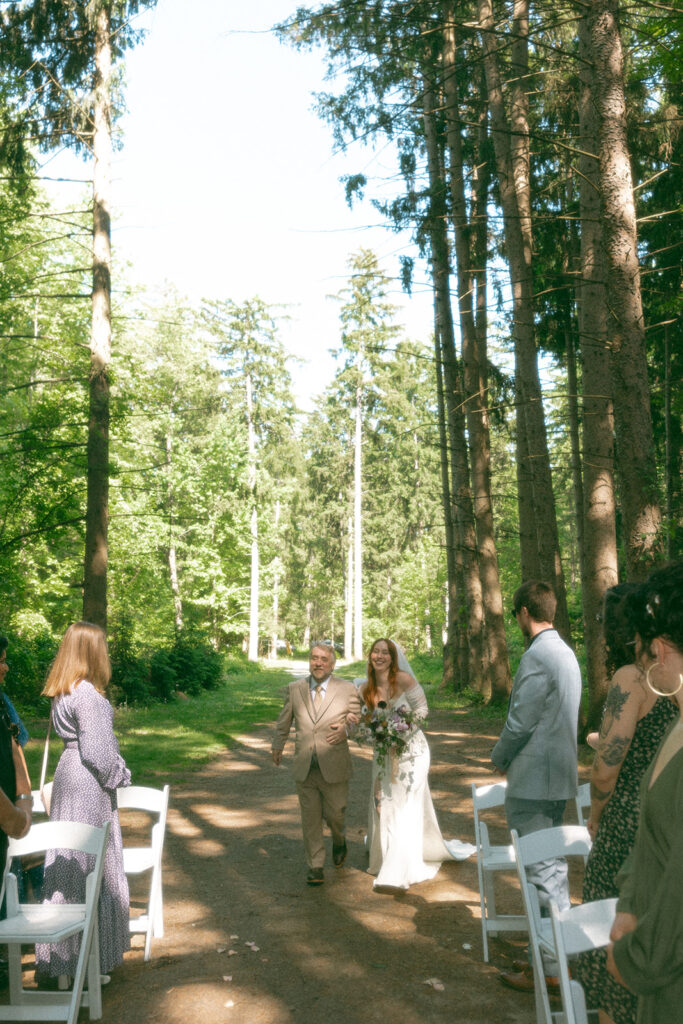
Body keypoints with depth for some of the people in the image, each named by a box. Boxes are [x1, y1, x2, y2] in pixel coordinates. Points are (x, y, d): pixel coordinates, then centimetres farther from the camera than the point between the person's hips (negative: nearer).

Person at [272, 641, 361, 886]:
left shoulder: (347, 689, -2)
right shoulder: (295, 688, 3)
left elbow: (359, 720, 7)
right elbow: (284, 722, 17)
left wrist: (346, 729, -14)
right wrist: (278, 746, 28)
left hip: (334, 767, -1)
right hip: (304, 767, 1)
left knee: (334, 814, 7)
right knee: (310, 818, 5)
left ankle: (339, 841, 40)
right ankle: (315, 866, 19)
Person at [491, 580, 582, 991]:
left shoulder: (537, 656, -20)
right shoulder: (566, 652, 11)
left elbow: (520, 722, -19)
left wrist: (500, 758, -1)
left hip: (533, 780, -10)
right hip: (560, 776, 10)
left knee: (541, 872, -1)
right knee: (553, 865, 19)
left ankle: (545, 969, 9)